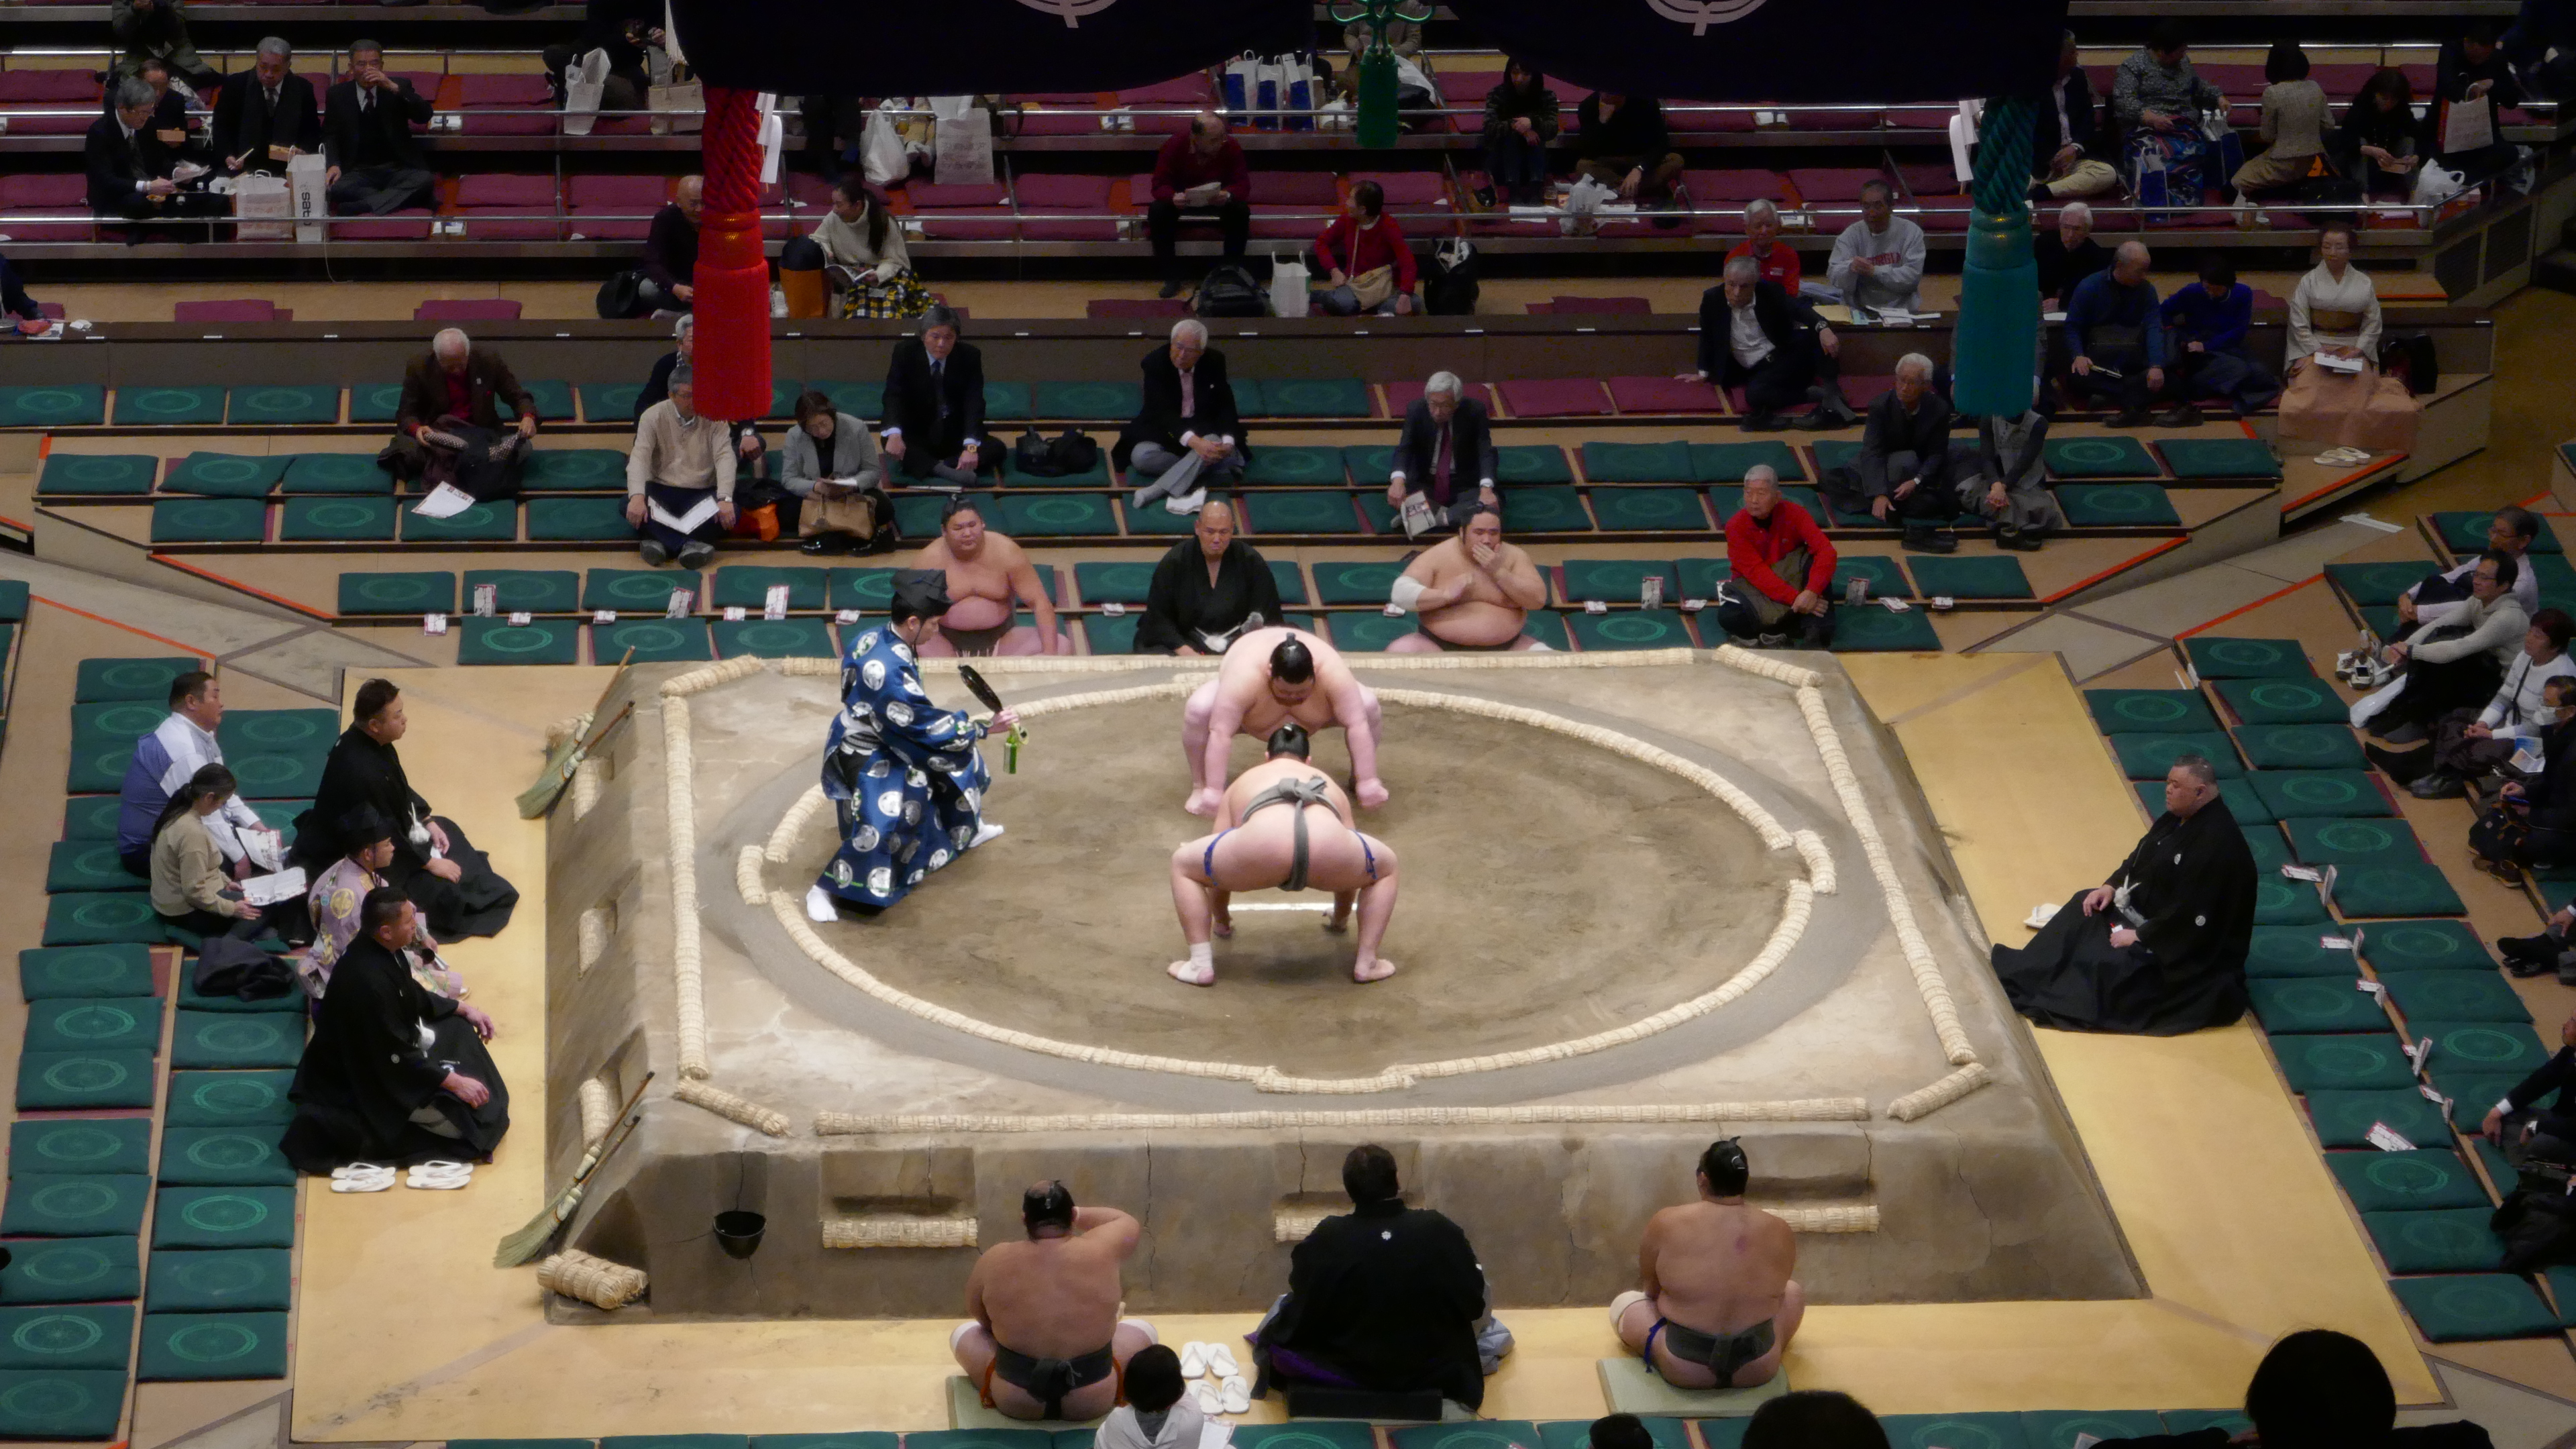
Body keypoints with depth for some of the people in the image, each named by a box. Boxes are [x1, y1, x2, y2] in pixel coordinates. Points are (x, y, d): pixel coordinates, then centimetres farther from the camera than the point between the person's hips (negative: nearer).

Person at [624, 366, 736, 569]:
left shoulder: (714, 418, -3)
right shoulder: (654, 416, -4)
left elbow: (724, 457, -14)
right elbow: (639, 458, -15)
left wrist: (725, 499, -31)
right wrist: (637, 497, -34)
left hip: (701, 495, 0)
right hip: (661, 491, 0)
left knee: (730, 511, -31)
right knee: (630, 506, -32)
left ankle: (663, 542, -43)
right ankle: (689, 545, -48)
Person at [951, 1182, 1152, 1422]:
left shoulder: (996, 1260, -11)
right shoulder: (1100, 1251, -12)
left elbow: (979, 1314, 8)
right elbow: (1130, 1224, 11)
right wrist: (1075, 1214, 17)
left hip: (1014, 1402, 0)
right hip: (1095, 1402, 0)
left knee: (963, 1333, 27)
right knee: (1142, 1329, 27)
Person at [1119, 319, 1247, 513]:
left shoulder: (1215, 362, -5)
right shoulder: (1155, 363, -14)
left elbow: (1225, 406, -4)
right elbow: (1162, 411, -25)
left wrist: (1228, 441, -26)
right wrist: (1193, 441, -41)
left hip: (1206, 430, 1)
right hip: (1164, 430, -1)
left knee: (1214, 441, -36)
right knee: (1141, 457, -32)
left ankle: (1156, 490, -41)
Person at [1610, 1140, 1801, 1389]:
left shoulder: (1665, 1225, -11)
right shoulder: (1779, 1233, -6)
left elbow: (1649, 1288, 4)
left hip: (1682, 1371, -1)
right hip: (1759, 1370, 1)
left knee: (1624, 1303, 26)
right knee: (1793, 1291, 30)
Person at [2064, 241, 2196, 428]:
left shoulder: (2146, 290, 3)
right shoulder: (2089, 288, -3)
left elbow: (2154, 328, -9)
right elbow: (2072, 328, -2)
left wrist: (2156, 366, -25)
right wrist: (2078, 355, -23)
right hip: (2096, 361, -2)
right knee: (2076, 377, -36)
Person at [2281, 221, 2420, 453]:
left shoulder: (2363, 283, 6)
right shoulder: (2309, 282, 4)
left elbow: (2372, 323, 5)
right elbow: (2299, 323, 0)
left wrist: (2359, 350, -9)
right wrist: (2316, 349, -11)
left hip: (2354, 349, 0)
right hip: (2316, 345, 0)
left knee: (2359, 382, -23)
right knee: (2311, 381, -26)